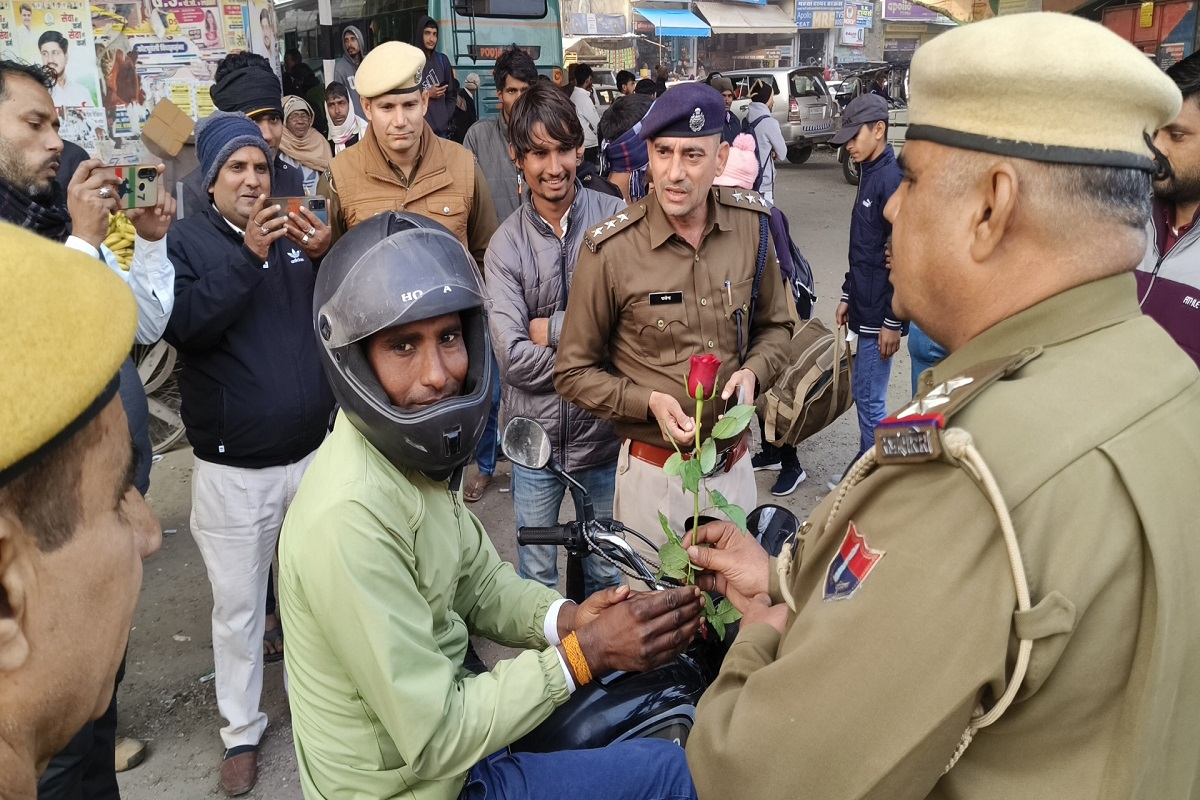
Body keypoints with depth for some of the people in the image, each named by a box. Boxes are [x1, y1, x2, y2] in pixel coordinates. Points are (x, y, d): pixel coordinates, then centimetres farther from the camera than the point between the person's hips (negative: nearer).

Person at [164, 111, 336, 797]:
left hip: (316, 451, 3)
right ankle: (242, 731, 25)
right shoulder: (185, 240, -2)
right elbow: (182, 327, -19)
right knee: (239, 606, 7)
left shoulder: (295, 231, 9)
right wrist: (247, 256, -24)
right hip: (233, 469, -3)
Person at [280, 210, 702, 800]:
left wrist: (567, 618, -13)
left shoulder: (413, 454, -3)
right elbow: (436, 743, -28)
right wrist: (582, 654, -24)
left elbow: (482, 585, 5)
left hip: (447, 711, 8)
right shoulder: (350, 518, -32)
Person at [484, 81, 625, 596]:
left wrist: (553, 329, -14)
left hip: (605, 432, 0)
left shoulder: (616, 220, -8)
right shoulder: (505, 245, -5)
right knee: (535, 579, 17)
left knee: (605, 573, 20)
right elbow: (512, 357, -14)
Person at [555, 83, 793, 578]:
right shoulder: (610, 250, -15)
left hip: (735, 467, 4)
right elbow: (574, 373, -7)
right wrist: (650, 402, -20)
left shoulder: (751, 225, -4)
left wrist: (753, 371, -9)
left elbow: (776, 325, 11)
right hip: (654, 475, -3)